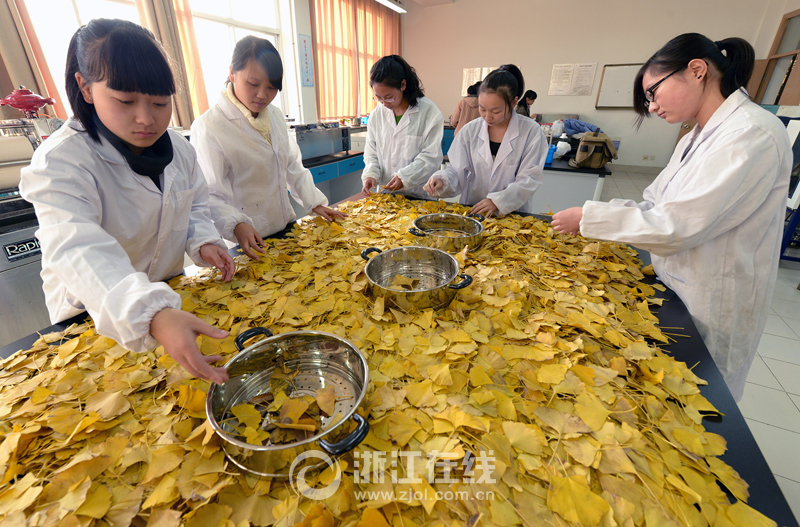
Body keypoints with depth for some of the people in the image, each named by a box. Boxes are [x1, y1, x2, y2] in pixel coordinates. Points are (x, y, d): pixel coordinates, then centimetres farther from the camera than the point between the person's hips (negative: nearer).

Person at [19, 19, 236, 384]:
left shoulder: (178, 148, -4)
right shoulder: (59, 162, -23)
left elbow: (195, 206, 10)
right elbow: (79, 253, -38)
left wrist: (203, 242, -11)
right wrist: (152, 316, -54)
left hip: (168, 297, 4)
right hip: (92, 318, -3)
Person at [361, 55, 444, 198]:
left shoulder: (429, 112, -4)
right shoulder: (377, 114, 10)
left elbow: (431, 157, -7)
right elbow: (371, 151, 15)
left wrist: (404, 177, -17)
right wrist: (370, 174, -5)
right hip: (384, 194, 3)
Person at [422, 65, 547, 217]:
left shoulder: (531, 132, -2)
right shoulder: (470, 130, 6)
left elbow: (528, 180, -5)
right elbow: (457, 171, 6)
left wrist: (497, 201, -17)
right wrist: (441, 180, -16)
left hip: (512, 214, -2)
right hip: (470, 211, 3)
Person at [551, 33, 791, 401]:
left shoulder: (753, 134, -21)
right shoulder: (696, 139, 8)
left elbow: (675, 227, -27)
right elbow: (656, 206, 8)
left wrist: (589, 217, -21)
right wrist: (592, 218, -4)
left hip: (708, 309, -8)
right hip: (673, 290, 8)